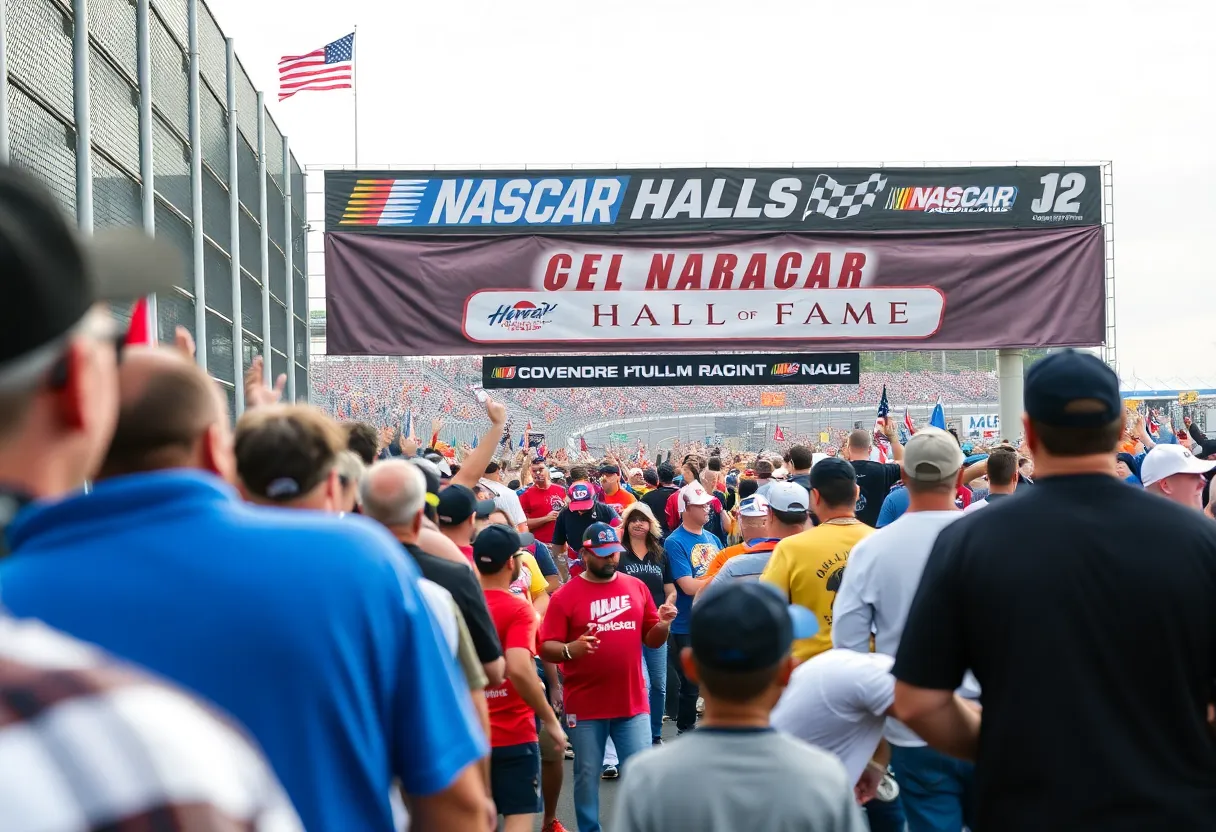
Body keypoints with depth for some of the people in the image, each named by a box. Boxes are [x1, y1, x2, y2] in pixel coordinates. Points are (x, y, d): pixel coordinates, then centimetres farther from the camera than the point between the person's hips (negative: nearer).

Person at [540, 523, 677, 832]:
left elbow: (651, 639, 13)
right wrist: (571, 649, -27)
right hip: (585, 706, -2)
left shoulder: (636, 588, 7)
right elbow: (546, 648, -7)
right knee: (587, 777, 8)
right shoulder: (565, 596, -5)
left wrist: (663, 624, -9)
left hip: (633, 703, 3)